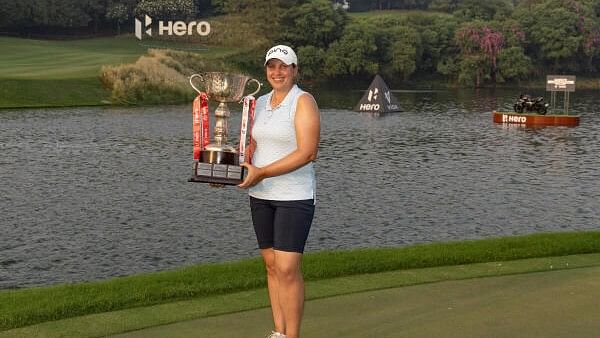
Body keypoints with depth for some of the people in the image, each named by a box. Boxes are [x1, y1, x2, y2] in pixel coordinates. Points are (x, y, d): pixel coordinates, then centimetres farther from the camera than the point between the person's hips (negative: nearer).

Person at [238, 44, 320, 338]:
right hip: (261, 196, 7)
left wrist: (261, 172, -19)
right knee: (271, 265, 10)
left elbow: (307, 153, -18)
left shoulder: (303, 102, -9)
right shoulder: (260, 103, 12)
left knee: (287, 268, -11)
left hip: (294, 196, -7)